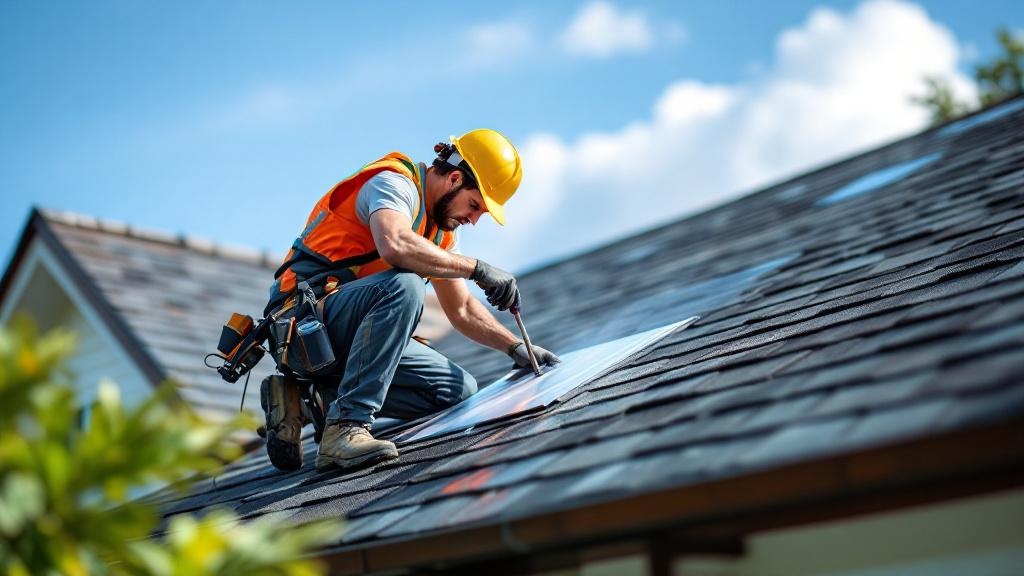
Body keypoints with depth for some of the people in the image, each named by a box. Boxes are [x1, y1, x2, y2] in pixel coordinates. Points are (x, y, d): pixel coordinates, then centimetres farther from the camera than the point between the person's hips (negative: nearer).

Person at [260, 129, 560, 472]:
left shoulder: (440, 229, 16)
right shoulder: (395, 184, -12)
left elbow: (461, 310, 22)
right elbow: (395, 245, -35)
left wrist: (515, 347, 10)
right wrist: (478, 269, -29)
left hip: (347, 338, 10)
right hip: (307, 318, -9)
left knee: (459, 389, 3)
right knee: (404, 286, -34)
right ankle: (347, 426, -33)